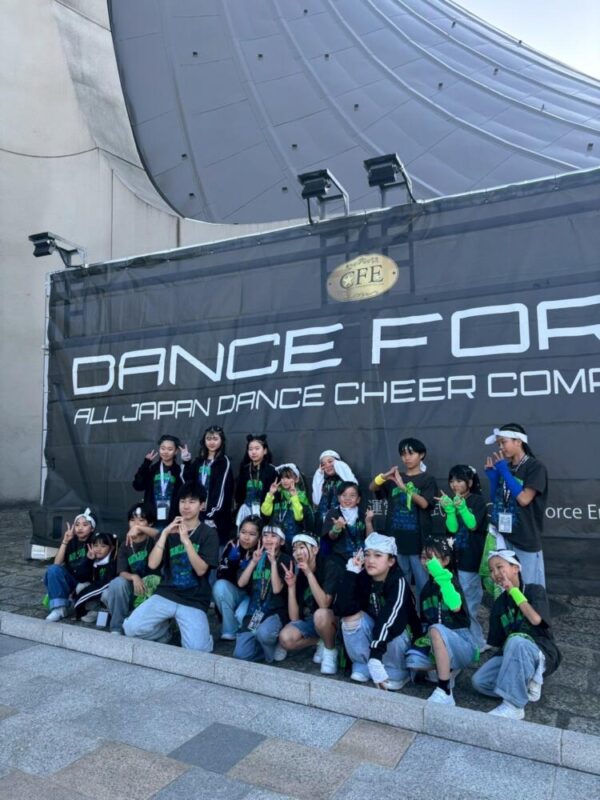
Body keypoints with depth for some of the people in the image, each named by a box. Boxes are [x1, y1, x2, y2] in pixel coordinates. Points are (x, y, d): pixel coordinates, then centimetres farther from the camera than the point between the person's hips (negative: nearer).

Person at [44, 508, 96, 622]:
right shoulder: (71, 541, 0)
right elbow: (57, 564, -13)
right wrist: (65, 541, -19)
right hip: (70, 581, 2)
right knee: (53, 569, -25)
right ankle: (59, 608, -24)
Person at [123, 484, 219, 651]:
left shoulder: (208, 533, -2)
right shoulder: (170, 530, 8)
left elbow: (201, 570, -13)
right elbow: (152, 564, -4)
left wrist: (186, 540, -22)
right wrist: (164, 534, -14)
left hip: (194, 601, -3)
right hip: (166, 594, 4)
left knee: (197, 649, -23)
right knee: (131, 628, -17)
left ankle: (192, 631, 11)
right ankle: (163, 632, 13)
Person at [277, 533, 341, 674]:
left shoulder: (328, 567, -17)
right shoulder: (297, 574, -6)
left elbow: (324, 604, -29)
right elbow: (294, 618, -9)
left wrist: (309, 574, -31)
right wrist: (291, 586, -20)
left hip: (331, 619, -4)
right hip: (308, 621, 4)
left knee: (320, 614, -37)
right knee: (285, 639, -24)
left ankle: (330, 650, -8)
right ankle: (320, 642, 4)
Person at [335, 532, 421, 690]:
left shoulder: (398, 582, -25)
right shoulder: (362, 578, -14)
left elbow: (389, 619, -39)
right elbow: (343, 609, -28)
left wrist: (375, 656, -50)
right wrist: (350, 572, -31)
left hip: (397, 635, -3)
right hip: (372, 631, 3)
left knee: (391, 640, -35)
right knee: (351, 616, -24)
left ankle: (398, 671, -2)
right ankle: (362, 665, -3)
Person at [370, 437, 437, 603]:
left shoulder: (427, 480, -1)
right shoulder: (395, 477, 10)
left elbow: (424, 503, -16)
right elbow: (372, 488, -2)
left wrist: (403, 486, -29)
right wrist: (384, 476, -23)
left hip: (417, 539, -4)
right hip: (396, 537, 4)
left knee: (422, 582, 0)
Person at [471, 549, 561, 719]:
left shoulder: (535, 590, -5)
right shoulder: (499, 604, 7)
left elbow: (535, 619, -24)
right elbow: (498, 642, 10)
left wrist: (513, 590, -16)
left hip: (542, 655, -5)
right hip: (514, 655, 5)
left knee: (516, 640, -39)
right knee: (479, 681, -19)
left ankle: (513, 706, -31)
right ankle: (528, 684, -4)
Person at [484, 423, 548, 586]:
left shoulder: (535, 467, -9)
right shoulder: (505, 467, 8)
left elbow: (524, 499, -18)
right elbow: (495, 499, 11)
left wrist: (503, 470, -15)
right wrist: (492, 475, -2)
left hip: (526, 539, -5)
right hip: (504, 536, 5)